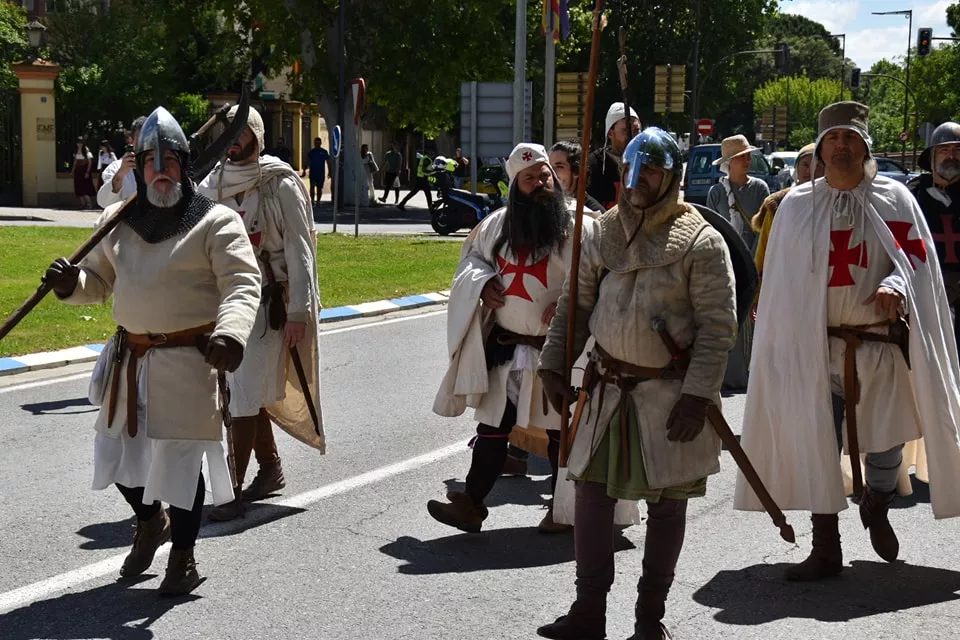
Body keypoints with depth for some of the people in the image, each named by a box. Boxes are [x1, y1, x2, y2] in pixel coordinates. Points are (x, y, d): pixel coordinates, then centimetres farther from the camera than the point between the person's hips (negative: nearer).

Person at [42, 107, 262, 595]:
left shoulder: (216, 221, -8)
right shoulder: (118, 221, 8)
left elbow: (242, 283, -16)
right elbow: (99, 280, 16)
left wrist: (230, 333, -34)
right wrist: (71, 284, -8)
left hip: (188, 359, -5)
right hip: (129, 358, 6)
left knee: (179, 457, -3)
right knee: (117, 449, 13)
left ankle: (183, 557, 16)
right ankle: (149, 522, 43)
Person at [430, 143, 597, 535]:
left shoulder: (577, 227, -7)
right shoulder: (498, 224, 6)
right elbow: (471, 258, 20)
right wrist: (482, 283, -1)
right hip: (503, 347, 4)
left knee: (559, 430, 9)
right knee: (492, 428, 9)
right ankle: (472, 503, 15)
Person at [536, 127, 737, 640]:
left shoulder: (699, 241, -9)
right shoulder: (604, 234, 6)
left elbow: (718, 326, -11)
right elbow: (573, 305, 12)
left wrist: (697, 394, -17)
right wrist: (554, 365, 5)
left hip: (670, 393, -4)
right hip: (608, 389, 4)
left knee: (666, 502, 6)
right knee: (591, 491, 3)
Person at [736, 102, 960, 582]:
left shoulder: (894, 199, 3)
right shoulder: (796, 205, 6)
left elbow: (917, 258, 0)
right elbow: (780, 281, 10)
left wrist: (896, 285, -22)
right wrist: (783, 346, 5)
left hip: (880, 345, 0)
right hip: (815, 348, 1)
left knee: (885, 444, 6)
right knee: (816, 447, -1)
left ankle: (876, 507, 39)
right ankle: (825, 549, 10)